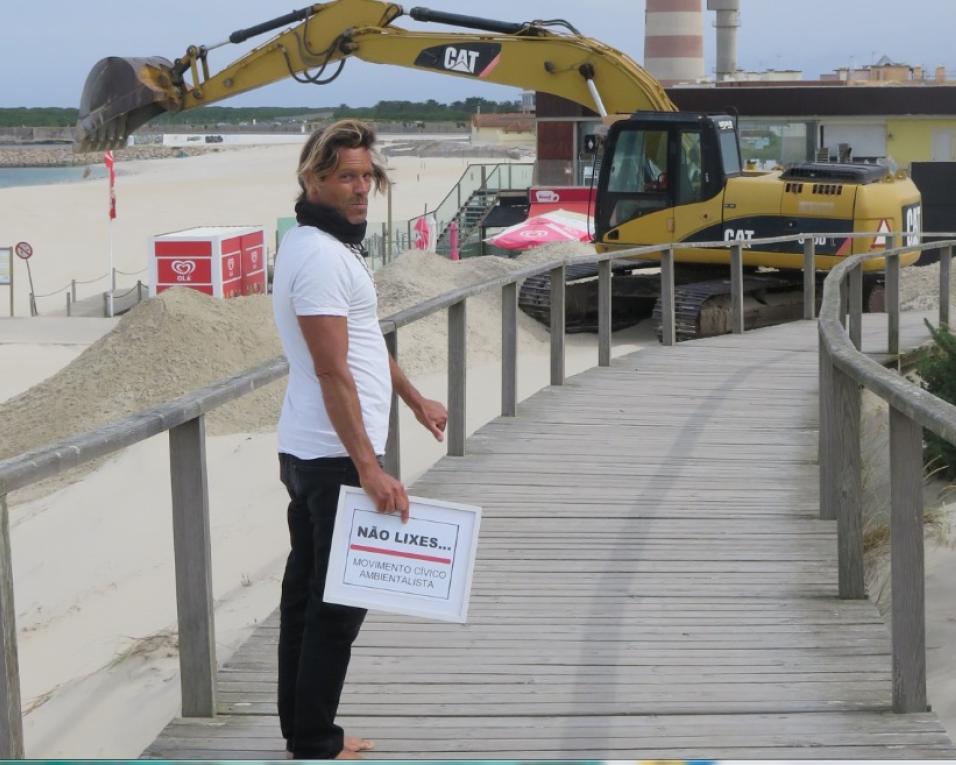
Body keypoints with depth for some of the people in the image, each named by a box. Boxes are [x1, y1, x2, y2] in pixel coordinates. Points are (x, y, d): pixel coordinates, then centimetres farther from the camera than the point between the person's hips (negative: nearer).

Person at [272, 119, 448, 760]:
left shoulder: (329, 245, 14)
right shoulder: (320, 256, -18)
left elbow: (363, 341, 26)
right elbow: (333, 373, -24)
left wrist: (415, 400, 33)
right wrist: (369, 469, -27)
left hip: (306, 455, 11)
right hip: (337, 458, -11)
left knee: (308, 593, 14)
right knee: (338, 602, -5)